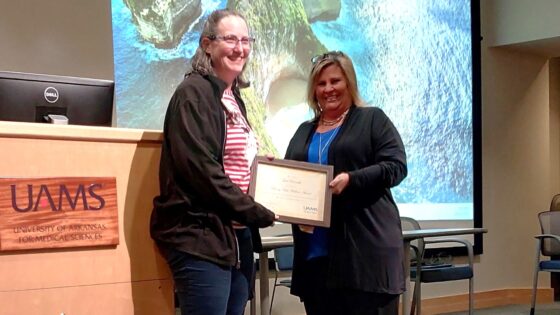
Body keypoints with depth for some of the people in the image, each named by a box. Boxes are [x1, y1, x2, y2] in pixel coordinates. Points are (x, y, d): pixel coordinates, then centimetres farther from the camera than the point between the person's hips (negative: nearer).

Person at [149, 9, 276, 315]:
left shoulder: (234, 98, 16)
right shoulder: (194, 93, -9)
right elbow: (201, 168, -19)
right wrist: (257, 213, -15)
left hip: (238, 235, 8)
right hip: (202, 236, -8)